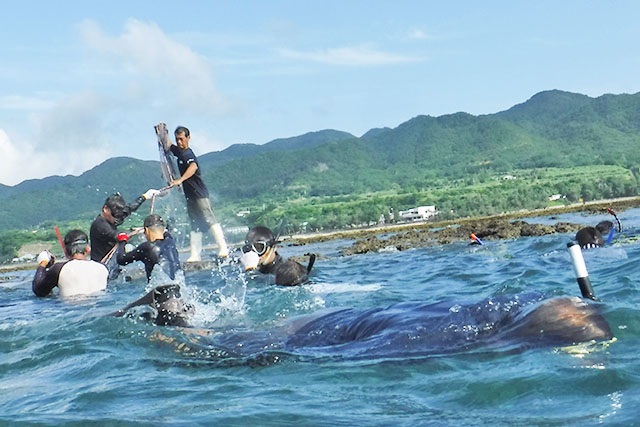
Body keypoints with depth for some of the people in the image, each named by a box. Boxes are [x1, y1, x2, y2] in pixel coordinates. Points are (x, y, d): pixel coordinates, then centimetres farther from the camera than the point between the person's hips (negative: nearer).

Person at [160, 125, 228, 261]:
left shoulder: (188, 154, -16)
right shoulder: (178, 151, 13)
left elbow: (193, 167, -38)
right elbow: (167, 147, 35)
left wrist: (180, 180, -49)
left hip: (200, 194, -9)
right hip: (190, 195, 9)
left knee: (209, 219, -13)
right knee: (195, 225, 7)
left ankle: (223, 248, -14)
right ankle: (195, 255, 7)